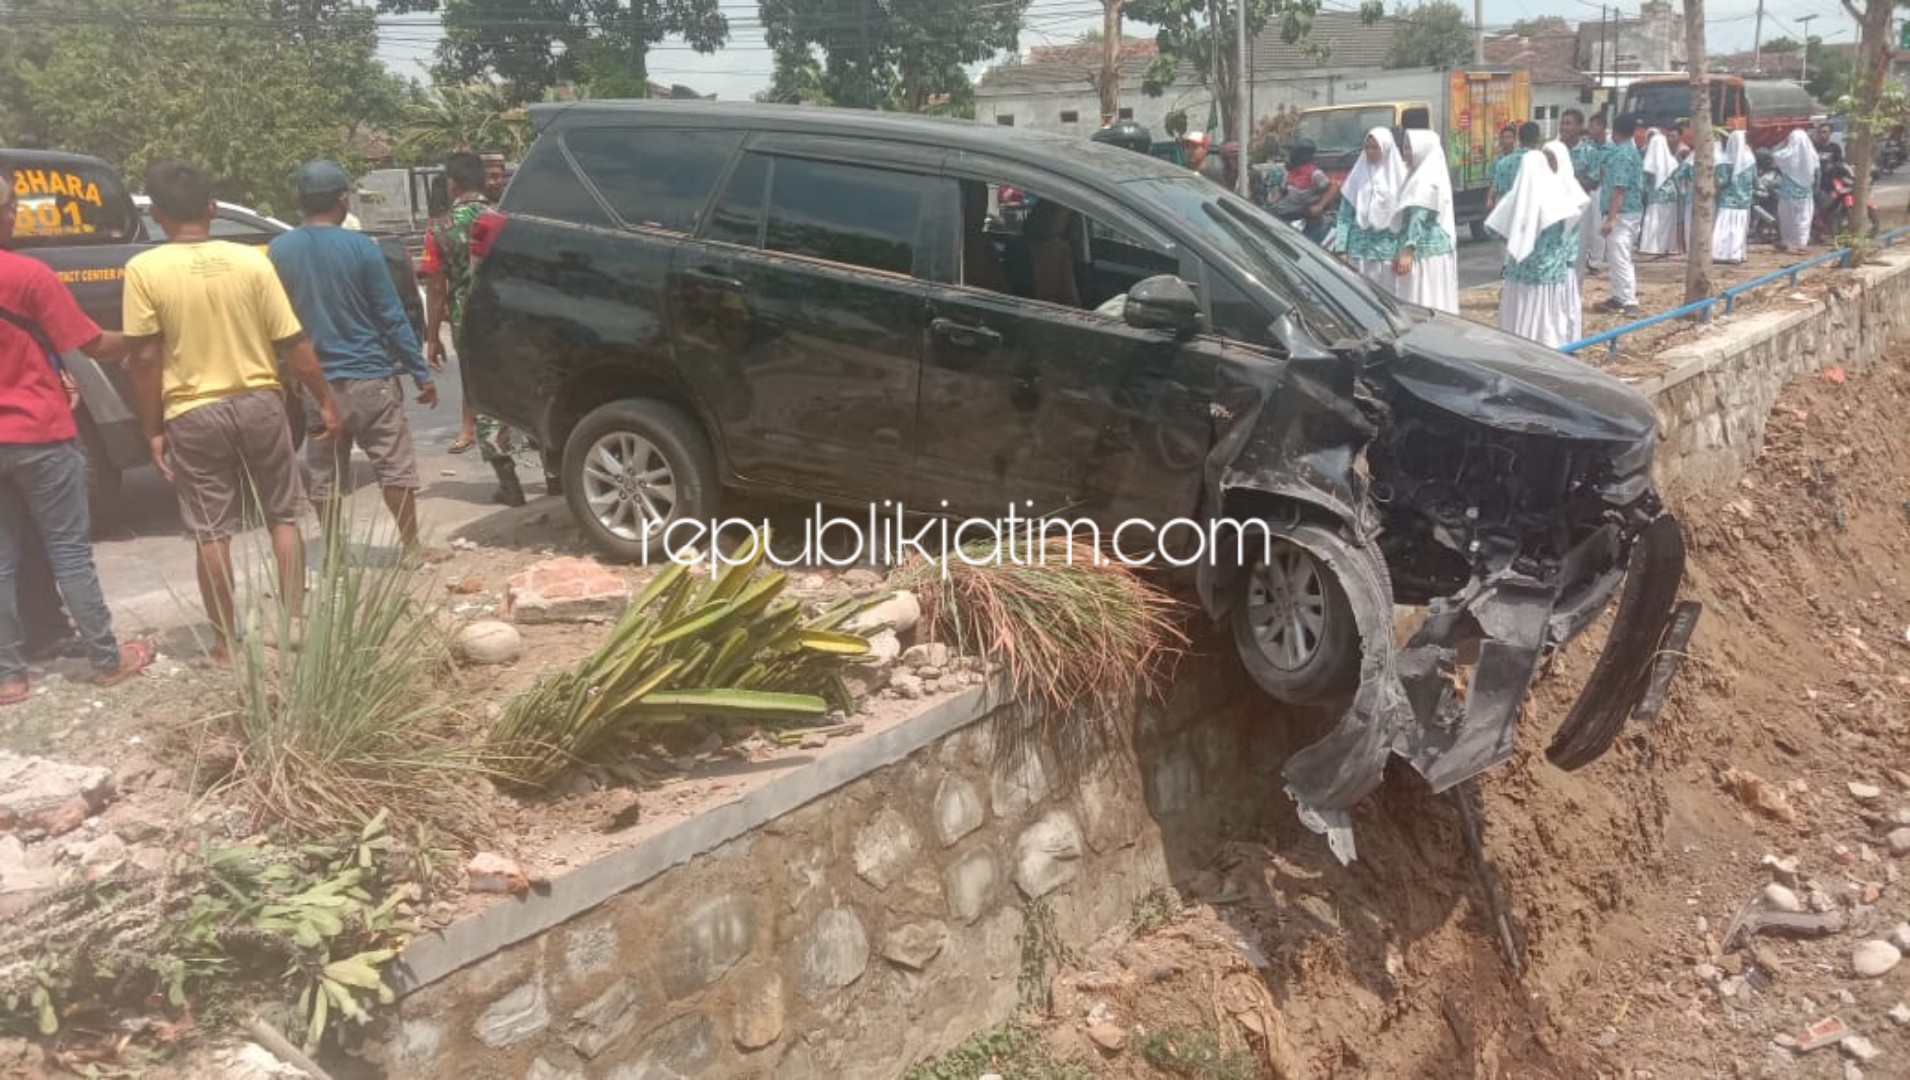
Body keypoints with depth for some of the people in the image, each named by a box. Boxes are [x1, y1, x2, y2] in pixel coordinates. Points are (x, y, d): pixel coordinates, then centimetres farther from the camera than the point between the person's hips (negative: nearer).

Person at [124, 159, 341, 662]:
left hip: (193, 414, -1)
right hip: (259, 403, 1)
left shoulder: (144, 269, -8)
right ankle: (294, 621, 16)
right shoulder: (251, 260, -4)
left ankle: (227, 642, 13)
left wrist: (153, 430, 0)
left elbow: (146, 358, -8)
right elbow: (294, 344, -4)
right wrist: (325, 401, 6)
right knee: (282, 517, 15)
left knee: (211, 533, 7)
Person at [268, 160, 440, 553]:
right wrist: (422, 373, -3)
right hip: (369, 377, -3)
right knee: (395, 466, 5)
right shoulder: (361, 248, -9)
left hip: (314, 381, 3)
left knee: (323, 477, 11)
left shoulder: (278, 251, -1)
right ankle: (411, 546, 8)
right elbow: (392, 318, -8)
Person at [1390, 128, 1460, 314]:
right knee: (1433, 303, 10)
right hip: (1432, 249, 10)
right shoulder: (1421, 176, 16)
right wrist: (1402, 251, 21)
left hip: (1427, 252, -10)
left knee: (1425, 304, -9)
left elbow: (1419, 218, -22)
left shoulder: (1426, 181, -14)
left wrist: (1407, 252, -28)